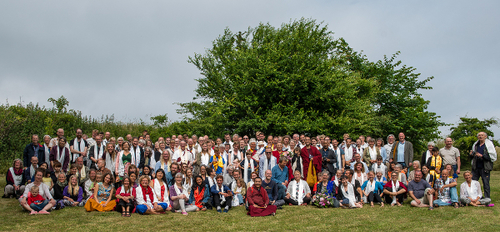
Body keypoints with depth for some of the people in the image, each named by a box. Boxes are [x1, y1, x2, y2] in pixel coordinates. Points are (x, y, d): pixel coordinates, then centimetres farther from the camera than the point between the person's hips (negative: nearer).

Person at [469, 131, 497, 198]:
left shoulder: (489, 144, -5)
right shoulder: (475, 145, 14)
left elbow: (493, 156, -11)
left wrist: (482, 156, -19)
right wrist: (471, 154, 5)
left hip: (485, 168, -5)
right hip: (475, 168, 5)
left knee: (486, 184, 1)